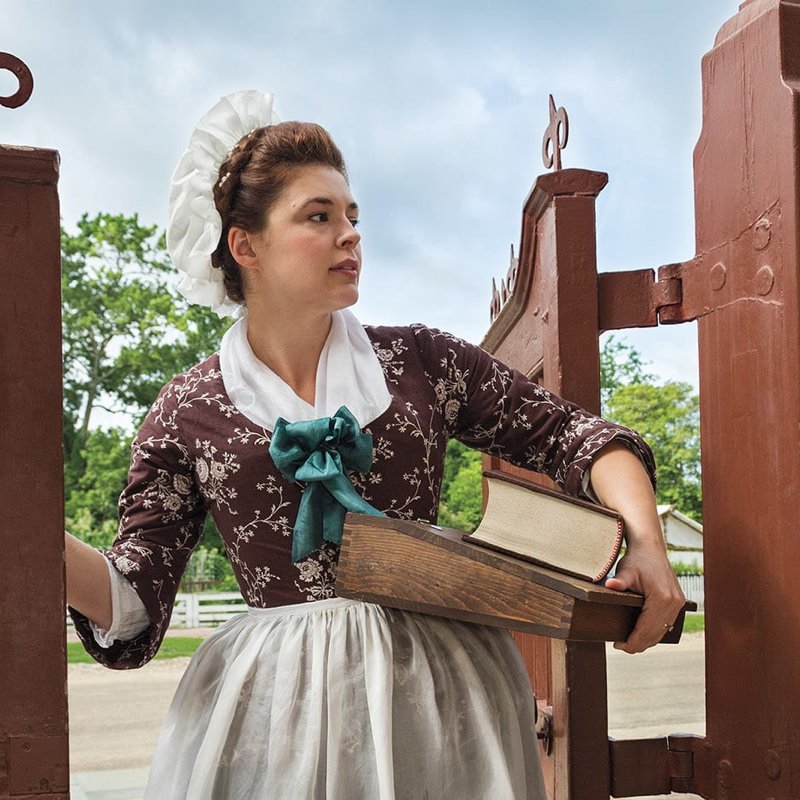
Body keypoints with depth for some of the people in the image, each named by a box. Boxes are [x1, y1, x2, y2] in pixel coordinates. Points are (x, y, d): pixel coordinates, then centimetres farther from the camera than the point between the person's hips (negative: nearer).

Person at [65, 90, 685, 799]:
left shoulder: (423, 362, 2)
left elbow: (571, 436, 4)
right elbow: (133, 605, -3)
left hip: (439, 690, 2)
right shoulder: (186, 414, -1)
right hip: (275, 705, -1)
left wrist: (646, 544, -12)